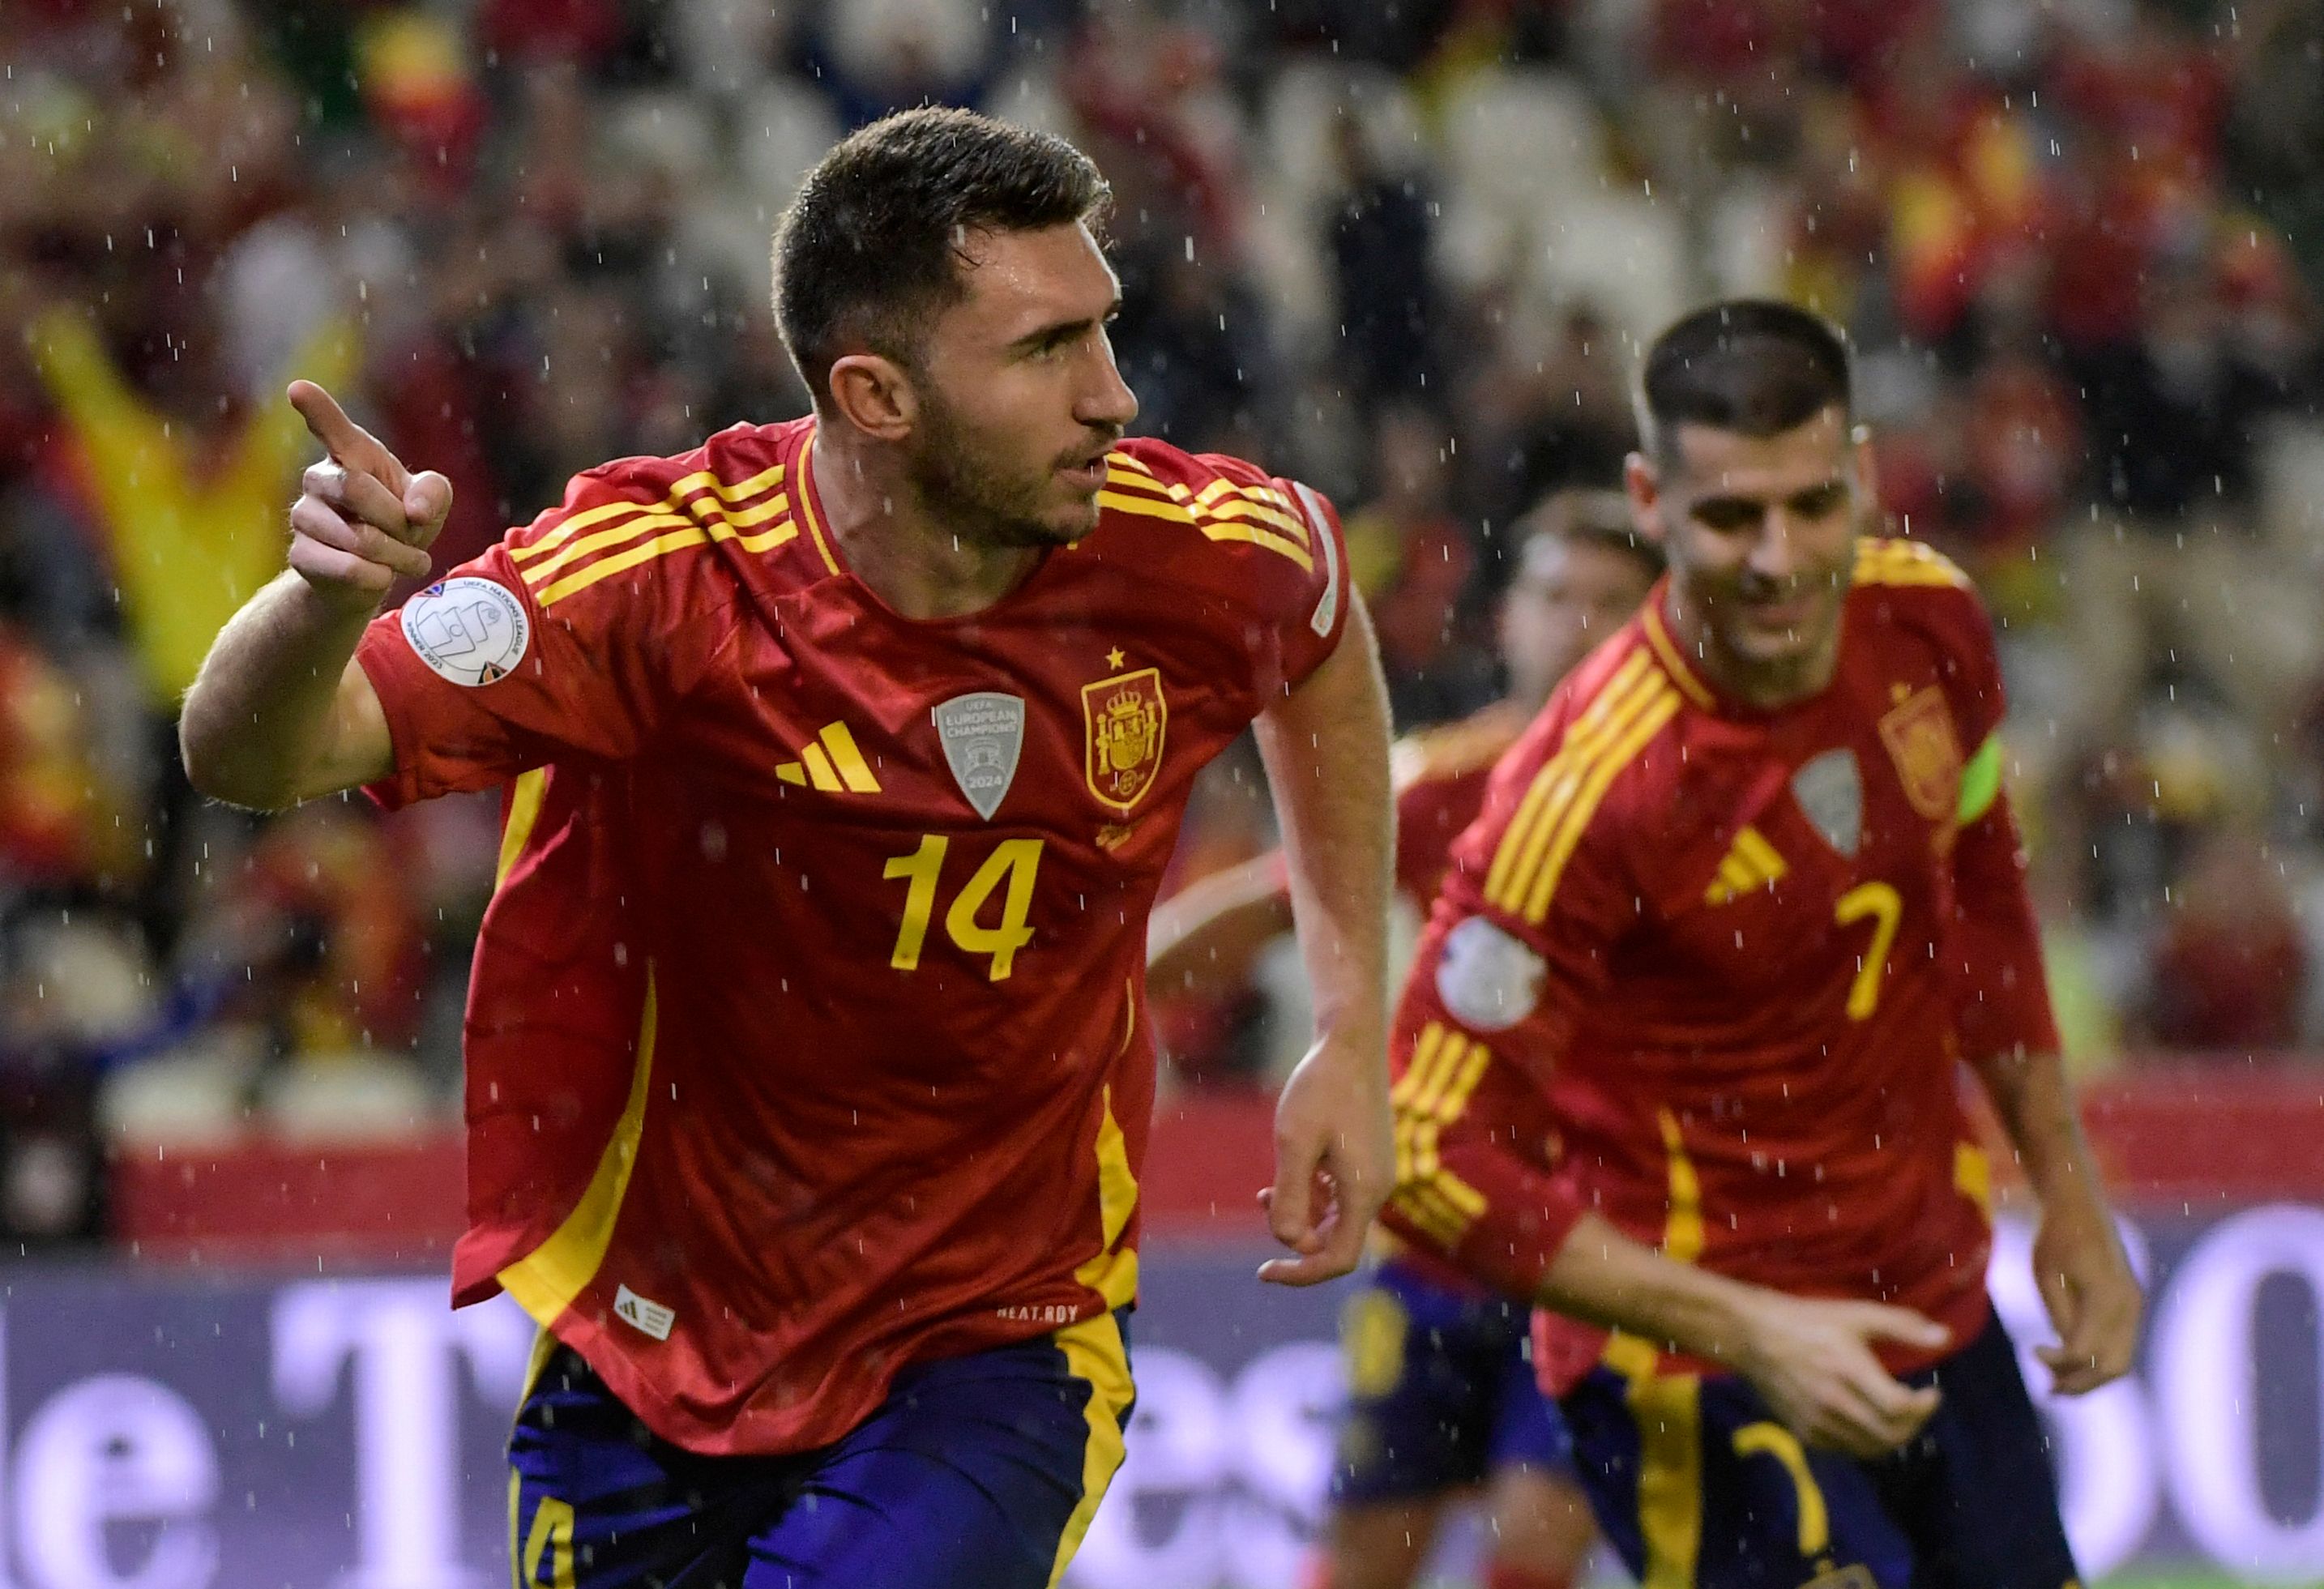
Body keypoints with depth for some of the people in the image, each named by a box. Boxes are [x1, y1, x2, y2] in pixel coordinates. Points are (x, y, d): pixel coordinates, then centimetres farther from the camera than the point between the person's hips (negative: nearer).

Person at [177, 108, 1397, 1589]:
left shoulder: (1197, 562, -14)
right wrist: (326, 601, -54)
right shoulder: (668, 575, -23)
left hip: (995, 1345, 0)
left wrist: (1354, 1037, 10)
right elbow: (248, 753, -31)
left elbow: (1326, 645, 12)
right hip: (648, 1348, 0)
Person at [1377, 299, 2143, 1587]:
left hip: (1932, 1314, 7)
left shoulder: (1928, 624, -6)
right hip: (1699, 1376, -7)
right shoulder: (1588, 794, -26)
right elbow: (1428, 1157, -24)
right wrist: (1748, 1333, -25)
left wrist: (2070, 1202, 15)